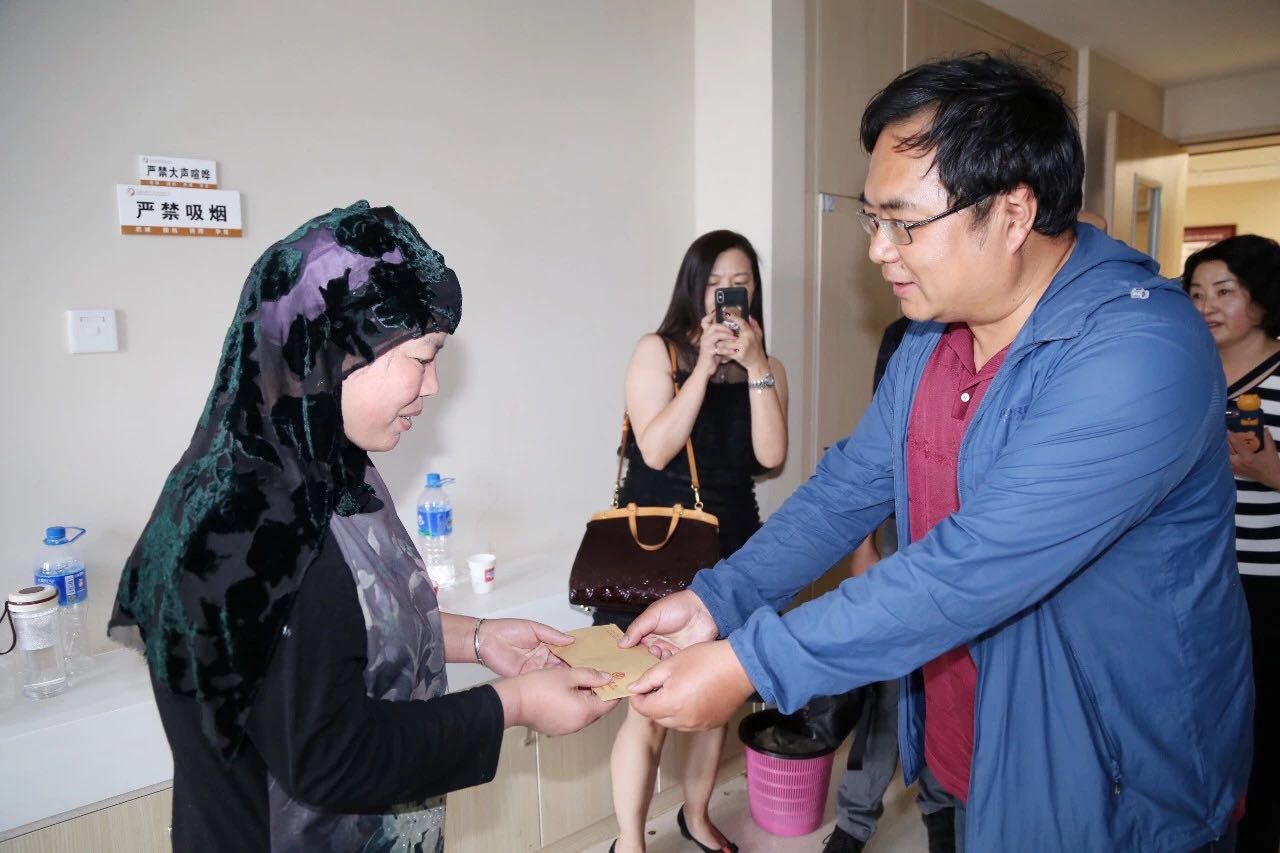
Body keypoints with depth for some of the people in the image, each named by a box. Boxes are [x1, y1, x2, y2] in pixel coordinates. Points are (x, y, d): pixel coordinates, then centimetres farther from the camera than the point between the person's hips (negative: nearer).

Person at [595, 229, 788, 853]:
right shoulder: (658, 352, -5)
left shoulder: (767, 368, 5)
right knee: (650, 706, -4)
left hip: (732, 548, 4)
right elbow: (655, 450, -16)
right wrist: (705, 368, -19)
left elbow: (771, 456, -8)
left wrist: (755, 368, -14)